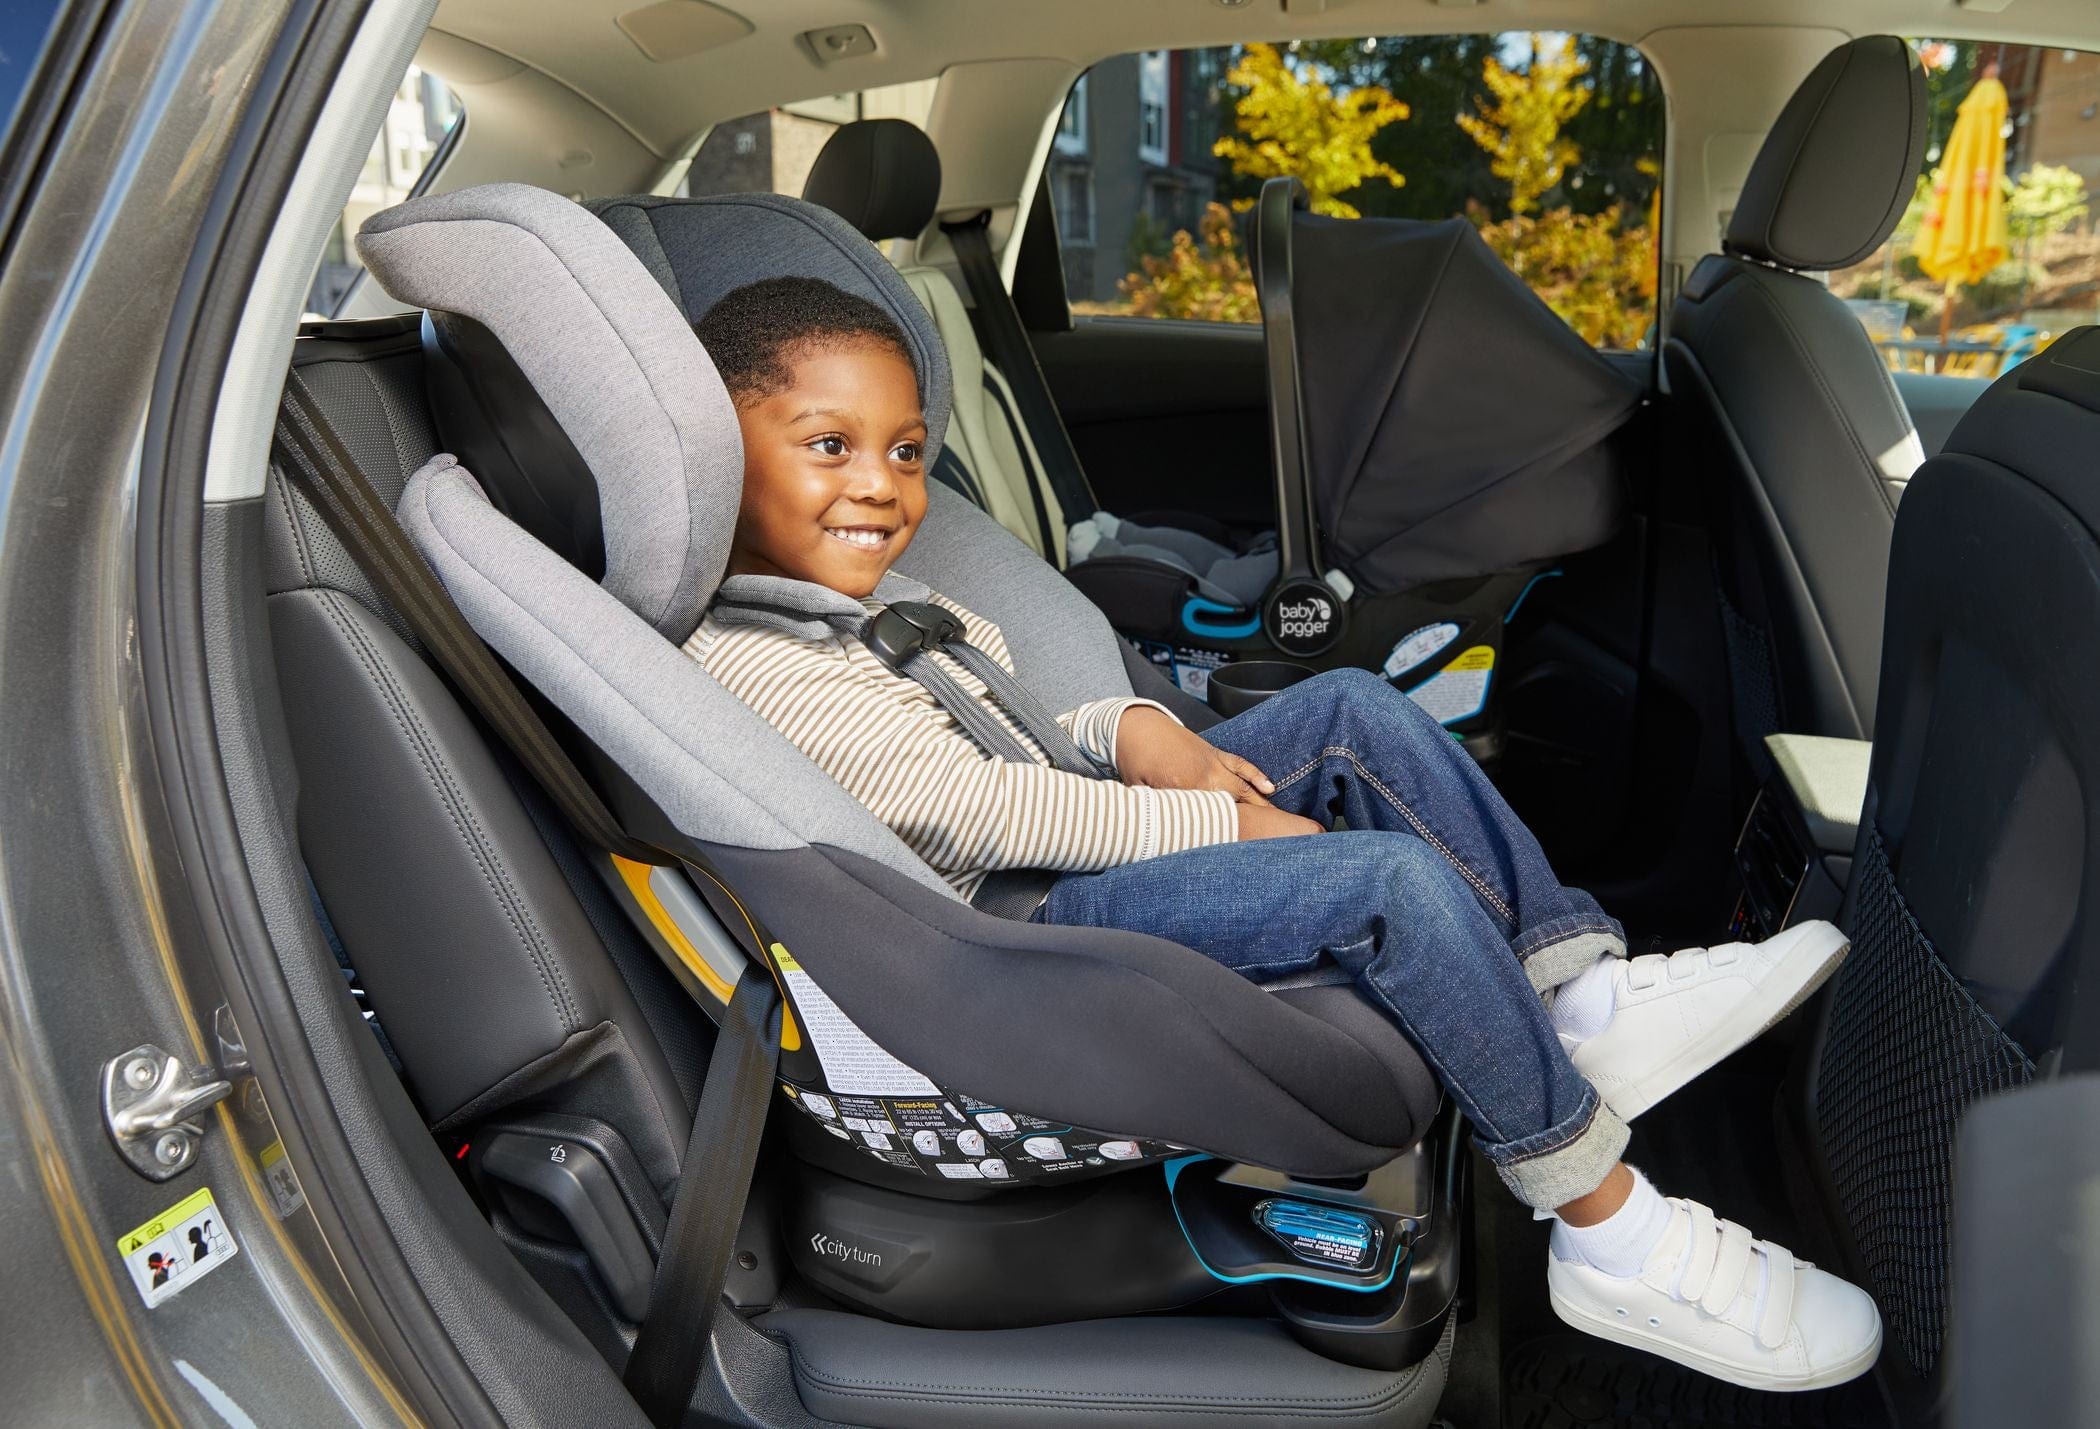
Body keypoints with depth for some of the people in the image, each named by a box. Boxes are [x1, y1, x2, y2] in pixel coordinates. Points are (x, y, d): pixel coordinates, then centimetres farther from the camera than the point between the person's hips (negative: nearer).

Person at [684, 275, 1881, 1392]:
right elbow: (985, 811, -21)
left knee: (1353, 710, 1)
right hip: (1023, 932, -10)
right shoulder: (753, 667, -18)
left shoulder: (855, 585, 14)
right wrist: (1222, 822, -14)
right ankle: (1615, 1240, -9)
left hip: (1072, 836, 11)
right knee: (1395, 882, -23)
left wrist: (1130, 731, -4)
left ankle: (1589, 996, -2)